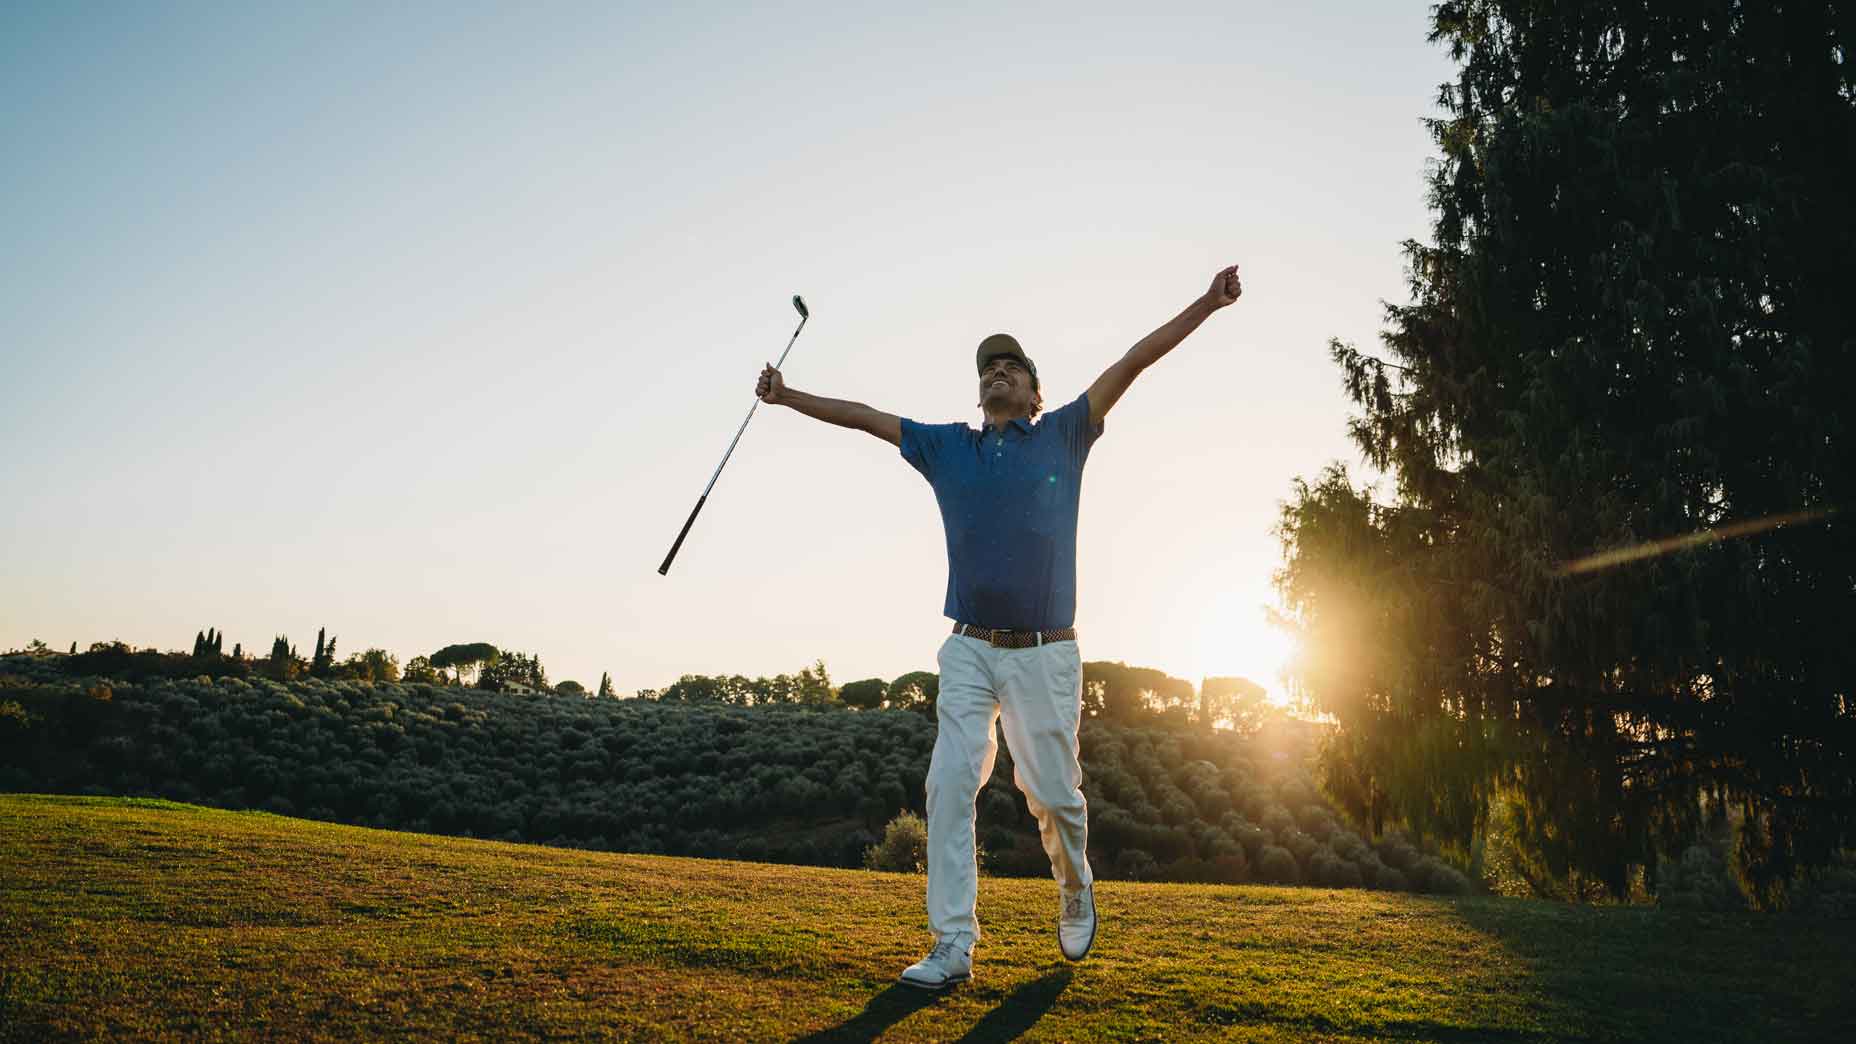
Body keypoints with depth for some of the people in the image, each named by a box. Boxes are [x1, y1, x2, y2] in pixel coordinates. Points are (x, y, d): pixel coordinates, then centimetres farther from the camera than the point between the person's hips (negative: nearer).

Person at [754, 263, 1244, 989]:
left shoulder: (1063, 436, 7)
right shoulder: (947, 447, 12)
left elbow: (1133, 362, 2)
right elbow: (867, 417, 18)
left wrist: (1206, 305, -1)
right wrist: (790, 398, 17)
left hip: (1046, 654, -2)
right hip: (969, 652, 2)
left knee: (1052, 793, 2)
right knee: (949, 785, -10)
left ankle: (1075, 892, 33)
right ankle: (953, 947, -5)